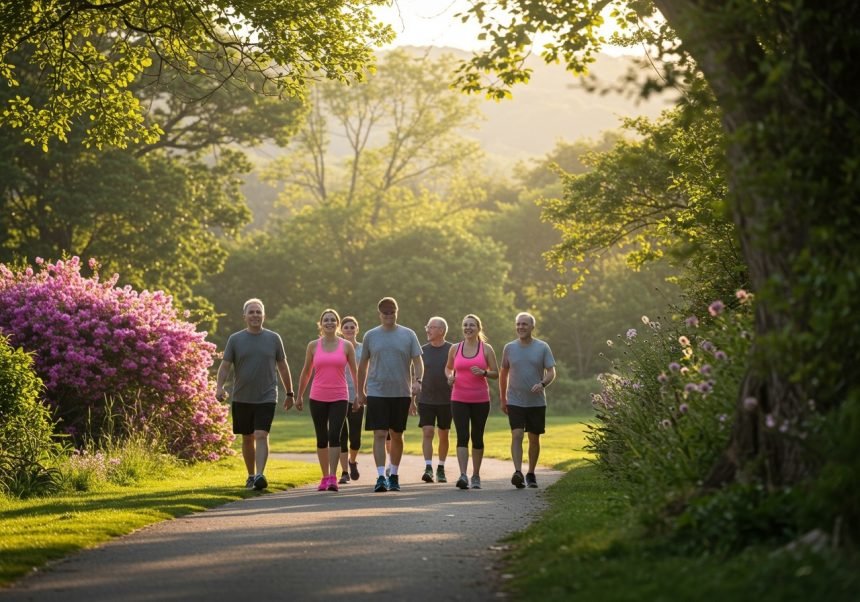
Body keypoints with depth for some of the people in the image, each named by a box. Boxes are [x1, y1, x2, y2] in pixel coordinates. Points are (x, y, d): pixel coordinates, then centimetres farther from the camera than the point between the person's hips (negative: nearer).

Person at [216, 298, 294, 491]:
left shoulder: (273, 338, 4)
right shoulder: (235, 339, 3)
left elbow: (283, 367, 11)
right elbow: (225, 366, 0)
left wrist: (289, 393, 13)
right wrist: (219, 387, -17)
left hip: (266, 398, -2)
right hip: (242, 399, 2)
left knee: (261, 435, -16)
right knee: (247, 438, 11)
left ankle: (260, 475, -24)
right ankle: (251, 475, 24)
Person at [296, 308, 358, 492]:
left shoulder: (347, 346, 3)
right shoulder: (313, 346, 5)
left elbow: (354, 372, 9)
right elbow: (306, 372, 13)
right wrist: (299, 396, 15)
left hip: (339, 398, -2)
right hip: (317, 398, 2)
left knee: (334, 436, -15)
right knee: (321, 439, 7)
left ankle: (333, 478, -17)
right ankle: (324, 477, 19)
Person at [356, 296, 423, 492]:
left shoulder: (408, 335, 4)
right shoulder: (371, 336, 6)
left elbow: (417, 361, 2)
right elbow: (363, 366, 12)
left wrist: (417, 380, -17)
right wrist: (360, 392, 12)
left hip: (401, 393, 1)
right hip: (377, 393, -1)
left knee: (397, 435, 10)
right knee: (379, 434, -10)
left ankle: (394, 475, 23)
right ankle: (380, 476, -13)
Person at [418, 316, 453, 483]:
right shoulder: (423, 350, 4)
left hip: (446, 400, -1)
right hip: (426, 400, 1)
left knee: (443, 436, 8)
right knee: (427, 433, -11)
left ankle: (441, 469, 20)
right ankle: (428, 468, -15)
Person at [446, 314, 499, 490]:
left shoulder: (486, 349, 2)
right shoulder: (455, 349, 6)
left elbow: (496, 373, 5)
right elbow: (448, 368, 20)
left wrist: (483, 372, -15)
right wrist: (450, 376, -2)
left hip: (481, 400, 0)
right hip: (459, 399, 0)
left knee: (477, 437, 8)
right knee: (462, 437, -12)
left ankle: (476, 475, 21)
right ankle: (463, 475, -21)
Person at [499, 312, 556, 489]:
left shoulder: (543, 348, 0)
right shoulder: (509, 348, 5)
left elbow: (551, 372, -2)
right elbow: (503, 373, 14)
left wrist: (542, 384, -23)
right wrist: (502, 398, 14)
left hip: (537, 402, 0)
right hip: (515, 401, 0)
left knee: (534, 439, 8)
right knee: (517, 435, -15)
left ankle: (531, 474, 21)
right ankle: (518, 472, -25)